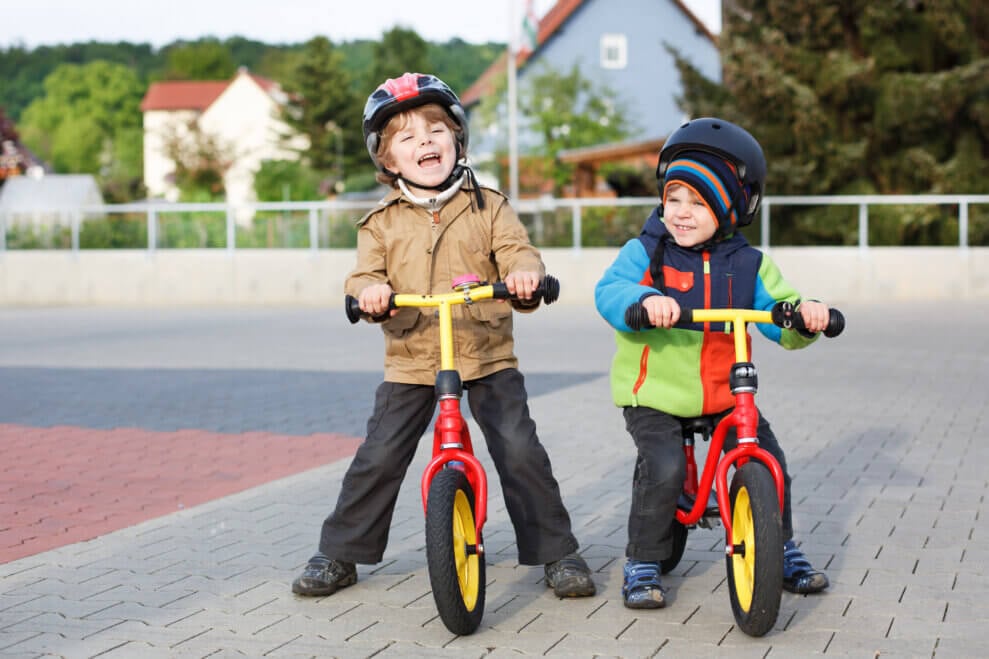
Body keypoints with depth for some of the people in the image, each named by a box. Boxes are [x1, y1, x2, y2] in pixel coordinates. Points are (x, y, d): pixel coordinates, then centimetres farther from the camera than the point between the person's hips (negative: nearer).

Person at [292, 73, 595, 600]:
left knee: (520, 452, -8)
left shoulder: (488, 207, 3)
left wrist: (524, 274, -31)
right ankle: (339, 554, 15)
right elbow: (365, 274, -2)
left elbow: (517, 253, -6)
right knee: (377, 458, 0)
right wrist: (370, 290, -27)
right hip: (411, 362, 1)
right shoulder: (382, 222, 6)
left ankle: (557, 552, 6)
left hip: (487, 358, -1)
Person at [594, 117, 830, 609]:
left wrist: (805, 315, -24)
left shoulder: (748, 264, 2)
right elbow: (608, 292, -22)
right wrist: (644, 299, -43)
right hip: (653, 393, -3)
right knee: (664, 468, -22)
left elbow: (781, 324, -1)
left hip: (724, 393, 3)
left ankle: (780, 550, 21)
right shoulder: (645, 253, -6)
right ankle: (642, 564, -3)